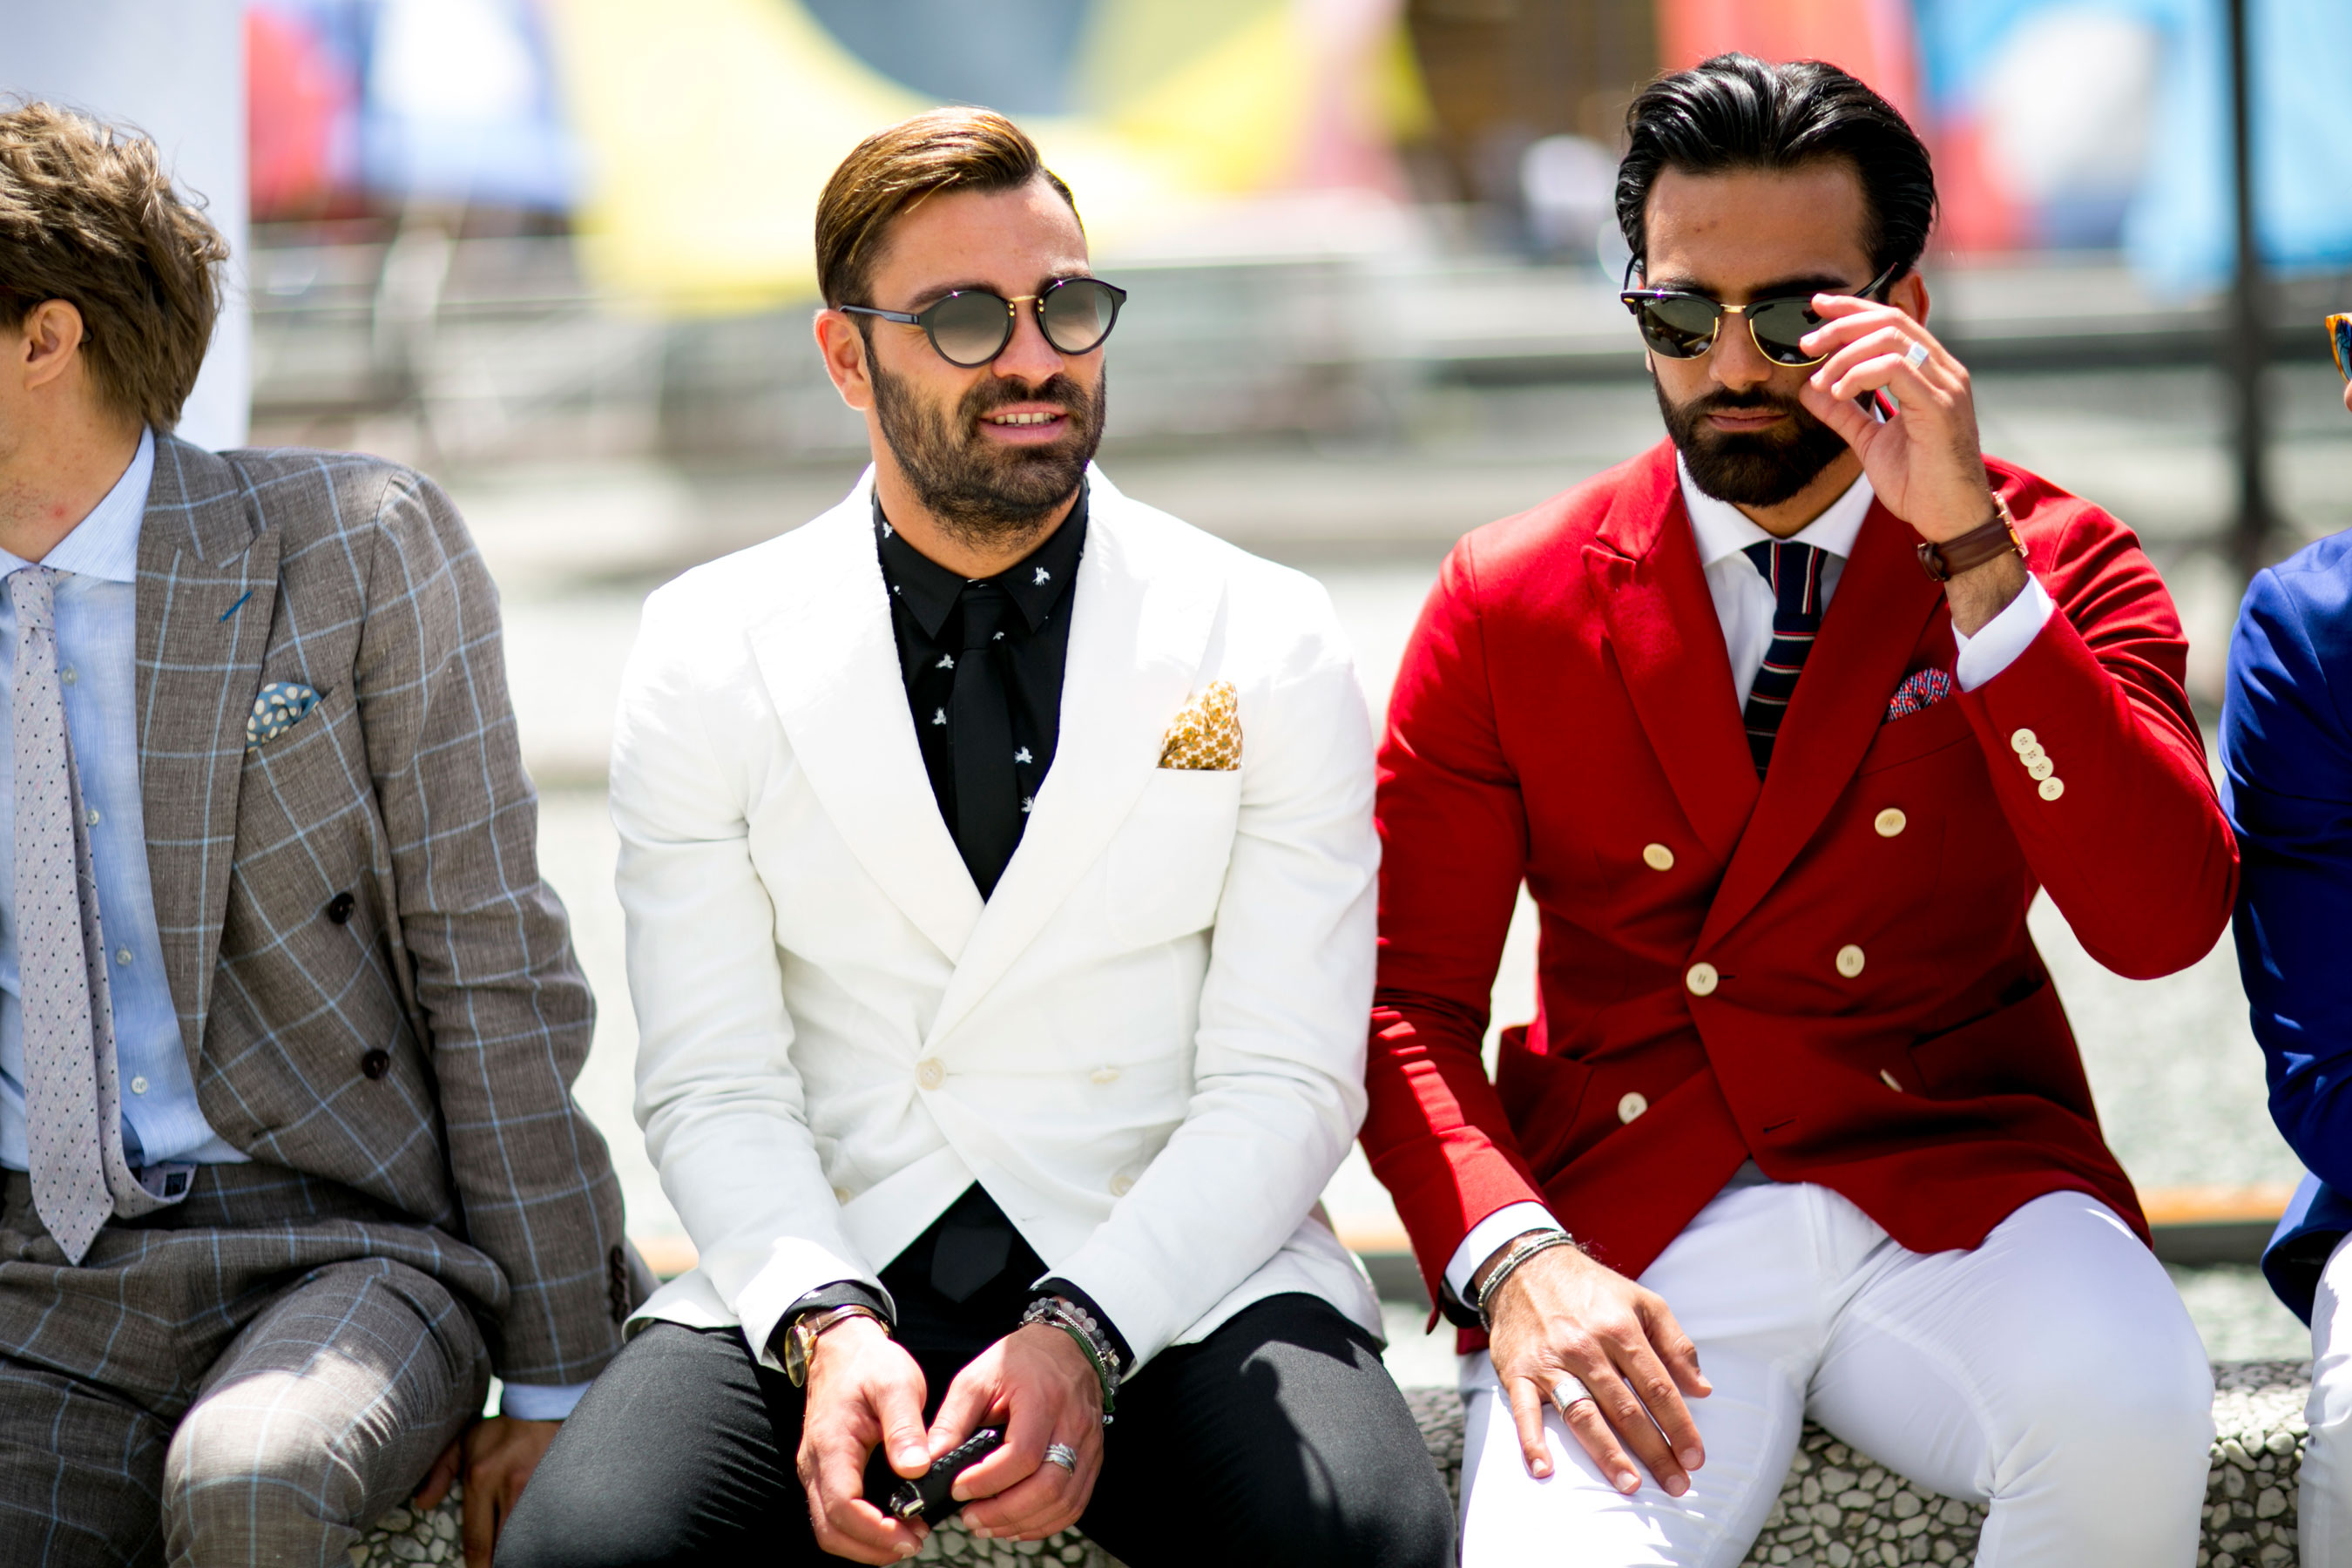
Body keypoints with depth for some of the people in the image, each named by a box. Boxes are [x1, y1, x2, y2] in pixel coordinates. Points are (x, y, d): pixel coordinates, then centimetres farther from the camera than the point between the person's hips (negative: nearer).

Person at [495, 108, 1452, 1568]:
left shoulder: (1269, 645, 2)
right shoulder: (709, 658, 5)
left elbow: (1284, 1086, -2)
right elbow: (716, 1090, 2)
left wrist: (1080, 1337, -18)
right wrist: (824, 1328, -17)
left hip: (1174, 1271, 0)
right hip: (830, 1266, 1)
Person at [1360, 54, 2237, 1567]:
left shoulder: (2058, 563, 5)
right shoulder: (1510, 602, 7)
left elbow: (2162, 922, -11)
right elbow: (1405, 999, 5)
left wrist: (1973, 552, -17)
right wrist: (1515, 1258, -15)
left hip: (1959, 1191, 1)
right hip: (1628, 1225, -1)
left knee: (2129, 1415, -33)